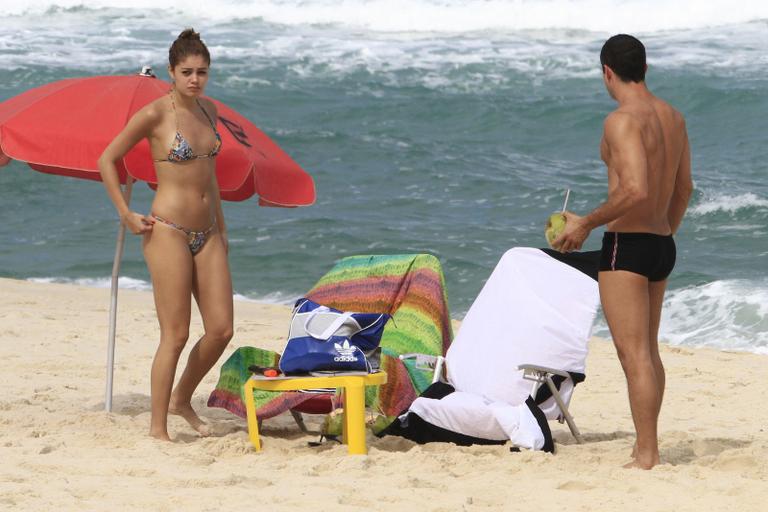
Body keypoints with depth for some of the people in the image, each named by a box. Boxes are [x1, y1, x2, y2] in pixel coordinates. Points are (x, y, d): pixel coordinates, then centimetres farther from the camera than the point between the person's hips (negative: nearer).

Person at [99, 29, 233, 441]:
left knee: (221, 330, 4)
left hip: (206, 234, 7)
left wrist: (221, 225, 22)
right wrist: (126, 215, -6)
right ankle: (158, 429, 2)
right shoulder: (156, 114, -9)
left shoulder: (208, 110, 11)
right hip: (168, 232, -7)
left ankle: (181, 399, 26)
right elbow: (106, 161, -4)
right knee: (175, 335, -7)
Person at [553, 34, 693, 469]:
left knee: (634, 355, -7)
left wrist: (586, 223, -17)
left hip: (626, 247, -9)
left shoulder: (623, 120, -17)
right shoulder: (673, 117, 10)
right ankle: (647, 447, 26)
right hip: (662, 245, 9)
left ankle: (647, 458, -8)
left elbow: (636, 191, -28)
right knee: (648, 351, 18)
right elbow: (684, 188, 21)